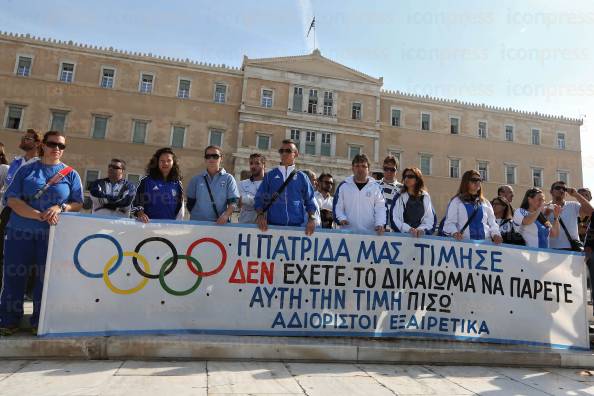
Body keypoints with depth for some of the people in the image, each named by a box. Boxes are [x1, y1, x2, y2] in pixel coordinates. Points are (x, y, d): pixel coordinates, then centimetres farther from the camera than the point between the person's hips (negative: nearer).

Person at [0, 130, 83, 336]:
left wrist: (60, 207, -16)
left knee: (45, 277, 5)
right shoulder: (26, 170, 7)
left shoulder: (71, 174, 8)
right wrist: (38, 215, -17)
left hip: (52, 234, 0)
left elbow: (78, 204, 6)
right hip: (21, 231, 0)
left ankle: (40, 321, 18)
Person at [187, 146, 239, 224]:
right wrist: (196, 215, 1)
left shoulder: (228, 178, 3)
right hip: (197, 223, 2)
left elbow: (233, 202, -5)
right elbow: (190, 202, 13)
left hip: (220, 223, -1)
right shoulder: (196, 179, 8)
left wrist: (226, 215, -21)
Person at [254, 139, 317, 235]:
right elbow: (260, 198, 9)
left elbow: (310, 202, 10)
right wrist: (260, 215, -8)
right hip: (273, 225, 0)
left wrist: (311, 218, -6)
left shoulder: (302, 177, 10)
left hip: (296, 226, 0)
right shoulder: (270, 175, 10)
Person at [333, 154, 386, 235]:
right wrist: (342, 218, -9)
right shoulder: (344, 186, 8)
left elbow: (380, 208, 2)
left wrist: (380, 224, -14)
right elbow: (338, 206, 9)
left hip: (370, 233, 0)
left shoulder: (376, 186, 6)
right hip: (348, 232, 1)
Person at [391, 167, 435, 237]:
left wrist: (421, 229, -14)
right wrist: (408, 229, -17)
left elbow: (429, 219, 4)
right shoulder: (399, 197, 8)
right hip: (401, 234, -1)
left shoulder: (425, 197, 13)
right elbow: (394, 219, -3)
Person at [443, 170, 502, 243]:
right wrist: (454, 233, -23)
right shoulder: (456, 201, 5)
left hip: (485, 242, 4)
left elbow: (492, 223, 16)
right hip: (465, 242, -4)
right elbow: (450, 222, -3)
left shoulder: (486, 203, 18)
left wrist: (495, 234, -4)